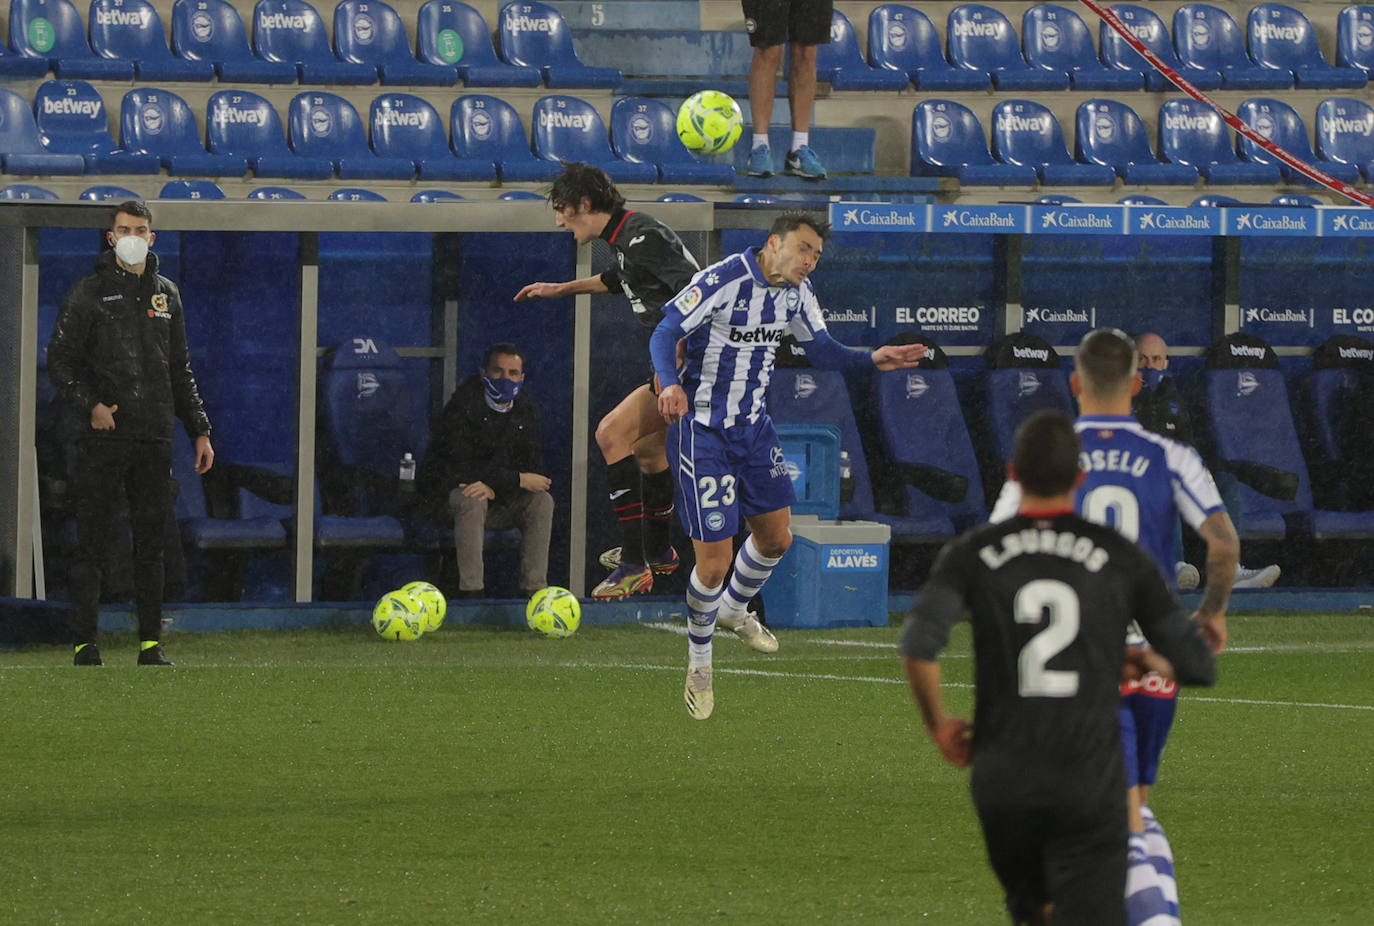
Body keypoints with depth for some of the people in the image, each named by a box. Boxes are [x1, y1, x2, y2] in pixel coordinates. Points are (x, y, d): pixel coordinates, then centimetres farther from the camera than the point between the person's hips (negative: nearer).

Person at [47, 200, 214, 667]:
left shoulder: (166, 294, 15)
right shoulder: (88, 293, 1)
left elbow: (180, 370, 21)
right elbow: (60, 360, -2)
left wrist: (200, 430, 16)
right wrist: (89, 404, -17)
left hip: (155, 438, 4)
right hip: (103, 436, -4)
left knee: (151, 543, 4)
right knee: (92, 542, -4)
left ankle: (150, 644, 8)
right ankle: (84, 643, -1)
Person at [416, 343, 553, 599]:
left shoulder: (525, 412, 1)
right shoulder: (462, 405, -17)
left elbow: (534, 469, -7)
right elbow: (457, 468, -25)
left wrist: (495, 487, -28)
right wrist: (517, 480, -23)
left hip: (498, 502, 5)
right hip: (445, 496, -5)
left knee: (542, 501, -18)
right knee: (472, 501, -36)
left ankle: (533, 590, -20)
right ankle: (471, 592, -37)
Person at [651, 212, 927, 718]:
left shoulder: (796, 293, 0)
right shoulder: (721, 280, -22)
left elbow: (822, 349, 9)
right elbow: (665, 333, -24)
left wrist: (872, 359, -9)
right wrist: (670, 384, -43)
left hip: (753, 424, 7)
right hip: (702, 426, -7)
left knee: (776, 538, 14)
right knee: (714, 561, -7)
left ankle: (733, 607, 46)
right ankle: (699, 661, 17)